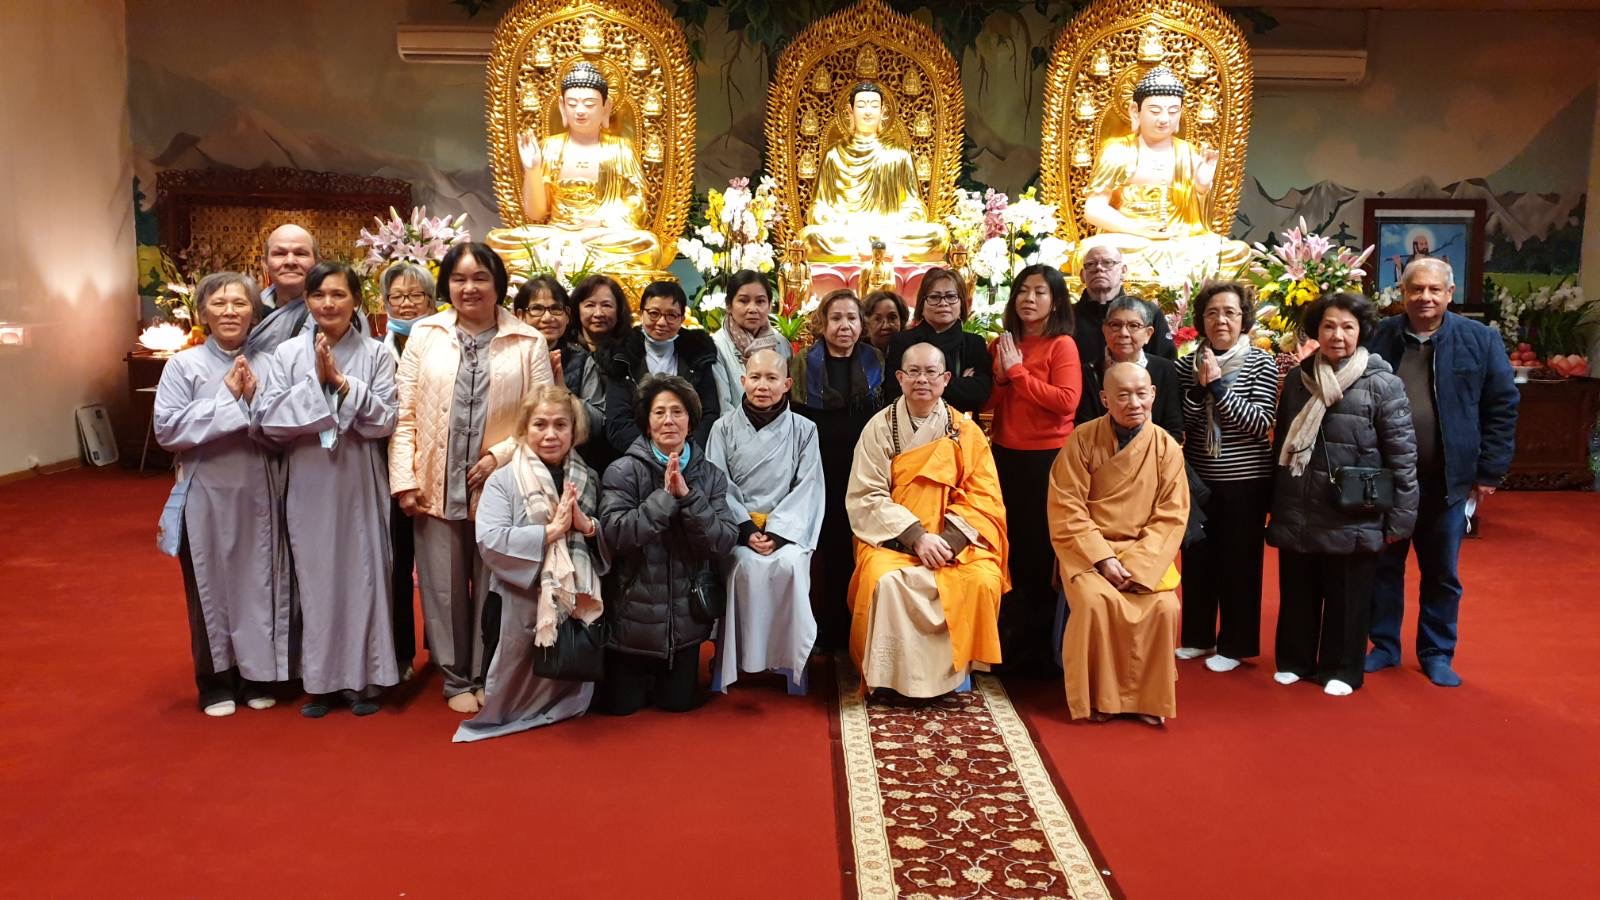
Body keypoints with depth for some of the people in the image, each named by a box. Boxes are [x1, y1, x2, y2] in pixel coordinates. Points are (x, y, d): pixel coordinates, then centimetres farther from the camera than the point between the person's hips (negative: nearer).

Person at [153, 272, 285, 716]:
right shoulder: (184, 365, -2)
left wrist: (253, 399, -15)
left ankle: (257, 675, 23)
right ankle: (216, 681, 21)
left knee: (259, 583, 8)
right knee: (210, 587, 8)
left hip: (259, 494, 2)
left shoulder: (268, 364, 4)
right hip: (206, 496, -2)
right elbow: (167, 430, -12)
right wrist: (227, 397, -14)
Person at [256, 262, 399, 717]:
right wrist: (315, 382, -13)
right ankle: (320, 679, 19)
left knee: (362, 573, 4)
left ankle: (363, 677, 15)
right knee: (314, 577, 7)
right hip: (307, 484, 1)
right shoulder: (287, 354, 2)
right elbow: (269, 421, -5)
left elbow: (384, 422, -7)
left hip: (359, 483, -1)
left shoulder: (376, 355, 0)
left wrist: (342, 382, -15)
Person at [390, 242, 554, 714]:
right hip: (436, 488, 1)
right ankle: (456, 678, 22)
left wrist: (501, 456, -12)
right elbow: (404, 414, 5)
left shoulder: (529, 343, 3)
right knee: (443, 586, 7)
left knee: (494, 586, 6)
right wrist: (404, 479, -2)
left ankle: (486, 676, 23)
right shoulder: (425, 335, 7)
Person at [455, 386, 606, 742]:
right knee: (511, 700, 6)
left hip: (578, 605, 3)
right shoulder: (503, 480, -5)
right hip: (521, 607, -3)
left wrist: (587, 525, -16)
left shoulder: (589, 480, 8)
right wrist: (551, 530, -22)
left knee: (572, 702, 14)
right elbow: (490, 542, -19)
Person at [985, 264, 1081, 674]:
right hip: (1005, 456, 6)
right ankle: (1011, 640, 26)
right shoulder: (1003, 345, 10)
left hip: (1046, 458, -6)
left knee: (1041, 552, 3)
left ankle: (1042, 647, 17)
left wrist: (1018, 372, -15)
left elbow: (1066, 401, -20)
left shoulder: (1062, 345, -7)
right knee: (1010, 548, 13)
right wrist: (1001, 376, -8)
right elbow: (989, 404, 12)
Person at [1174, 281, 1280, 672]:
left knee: (1239, 563, 5)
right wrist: (1199, 389, -15)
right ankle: (1197, 636, 27)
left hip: (1246, 480, -3)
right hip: (1198, 478, 3)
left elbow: (1260, 424, -14)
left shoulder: (1261, 363, -5)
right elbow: (1180, 425, 0)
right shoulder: (1188, 365, 4)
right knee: (1196, 558, 11)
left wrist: (1219, 386, -19)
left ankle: (1235, 644, 19)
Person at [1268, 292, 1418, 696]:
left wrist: (1399, 518, -9)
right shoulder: (1297, 379, 5)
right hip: (1298, 512, 4)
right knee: (1297, 591, 14)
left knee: (1347, 596, 9)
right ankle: (1294, 659, 30)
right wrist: (1275, 503, 15)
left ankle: (1341, 668, 24)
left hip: (1352, 517, -3)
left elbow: (1403, 454, -7)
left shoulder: (1382, 384, -8)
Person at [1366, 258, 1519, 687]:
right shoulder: (1379, 337, -3)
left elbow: (1503, 407, 0)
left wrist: (1490, 471, -2)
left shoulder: (1480, 340, -3)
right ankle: (1384, 645, 26)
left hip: (1448, 481, 0)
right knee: (1383, 566, 11)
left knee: (1442, 573, 12)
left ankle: (1437, 653, 26)